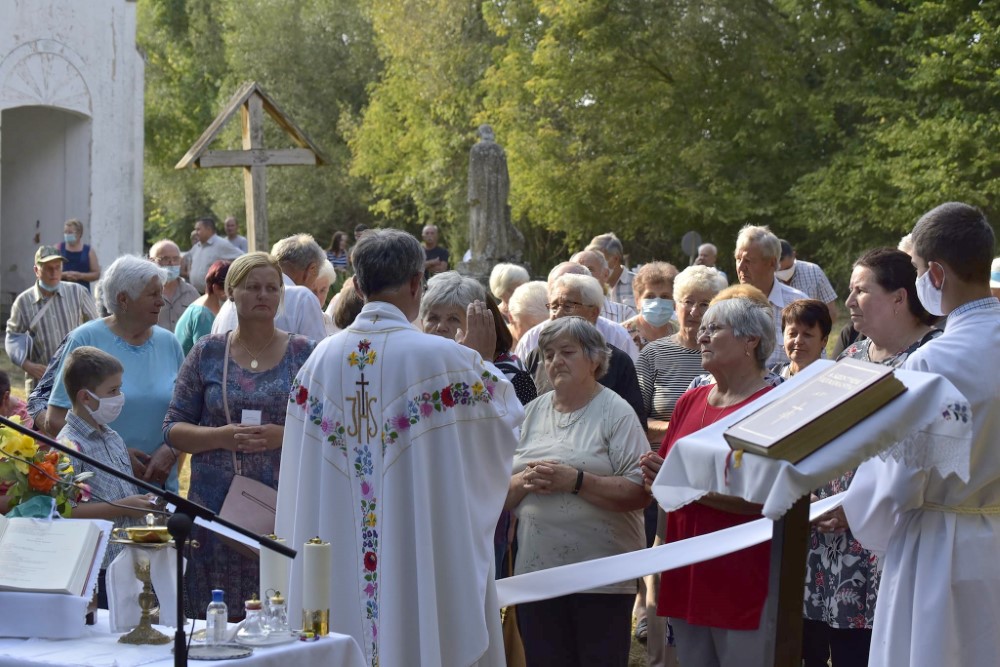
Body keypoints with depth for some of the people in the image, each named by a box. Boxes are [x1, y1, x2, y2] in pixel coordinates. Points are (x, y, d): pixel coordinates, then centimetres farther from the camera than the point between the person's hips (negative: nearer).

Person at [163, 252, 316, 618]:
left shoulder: (303, 354, 7)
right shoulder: (207, 353, 8)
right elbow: (173, 429, 7)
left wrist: (284, 436, -13)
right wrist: (220, 436, -11)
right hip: (216, 503, 1)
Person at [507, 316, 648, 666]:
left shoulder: (616, 412, -3)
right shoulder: (532, 412, 12)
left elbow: (639, 492, -13)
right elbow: (502, 494, 11)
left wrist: (575, 481, -20)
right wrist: (525, 481, -10)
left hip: (602, 579, -4)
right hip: (536, 570, 5)